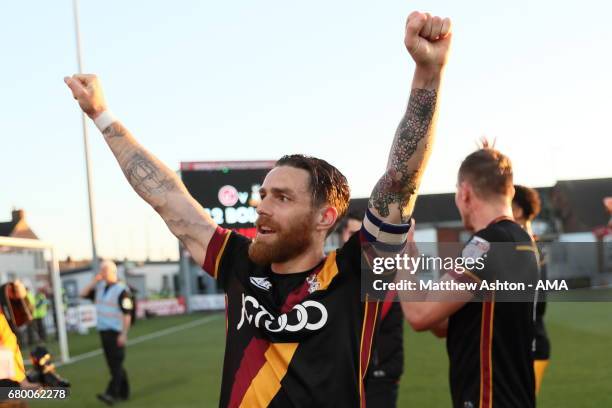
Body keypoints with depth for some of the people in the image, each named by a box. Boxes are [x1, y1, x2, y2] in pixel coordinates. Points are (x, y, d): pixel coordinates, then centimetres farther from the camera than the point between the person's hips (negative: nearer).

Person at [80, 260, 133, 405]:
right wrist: (94, 281, 4)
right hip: (103, 331, 8)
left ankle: (112, 394, -16)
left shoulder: (121, 290, -14)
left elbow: (127, 314, -16)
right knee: (113, 363, 11)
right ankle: (123, 392, 19)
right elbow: (83, 294, 15)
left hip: (116, 332, -8)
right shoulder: (100, 288, 11)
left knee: (116, 363, -10)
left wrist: (124, 334, -21)